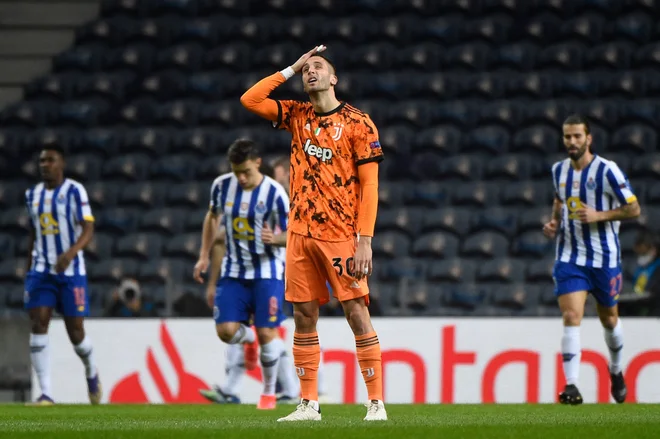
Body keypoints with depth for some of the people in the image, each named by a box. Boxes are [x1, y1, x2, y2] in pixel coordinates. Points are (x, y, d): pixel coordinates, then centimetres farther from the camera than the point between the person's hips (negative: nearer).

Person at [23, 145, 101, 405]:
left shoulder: (74, 191, -7)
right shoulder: (33, 195, 10)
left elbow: (88, 230, -14)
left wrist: (71, 252, -32)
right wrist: (29, 270, 18)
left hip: (71, 271, -4)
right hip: (41, 271, 4)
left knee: (76, 332, 0)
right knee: (38, 325, -11)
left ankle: (91, 372, 32)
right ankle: (46, 393, -12)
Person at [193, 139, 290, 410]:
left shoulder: (274, 193, -16)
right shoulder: (222, 186, -4)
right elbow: (213, 217, 15)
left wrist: (275, 239, -34)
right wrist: (204, 256, 13)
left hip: (267, 272, -3)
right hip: (234, 272, 3)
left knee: (267, 332, -6)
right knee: (226, 330, -9)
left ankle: (269, 392, 15)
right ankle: (249, 339, 29)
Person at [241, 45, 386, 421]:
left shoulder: (358, 123, -3)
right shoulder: (297, 116, 12)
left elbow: (369, 185, -6)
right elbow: (250, 100, 5)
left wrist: (365, 239, -13)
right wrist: (291, 69, 5)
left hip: (341, 235, -5)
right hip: (301, 232, 5)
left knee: (357, 313, -7)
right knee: (304, 316, 5)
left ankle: (377, 402, -6)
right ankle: (309, 405, 10)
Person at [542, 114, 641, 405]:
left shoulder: (607, 171, -12)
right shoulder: (559, 170, 4)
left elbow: (633, 209, -10)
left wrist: (598, 215, -21)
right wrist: (554, 222, 5)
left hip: (604, 257, -2)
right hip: (569, 257, 2)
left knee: (609, 320, 14)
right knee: (571, 317, -15)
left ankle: (616, 370, 42)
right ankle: (571, 385, -19)